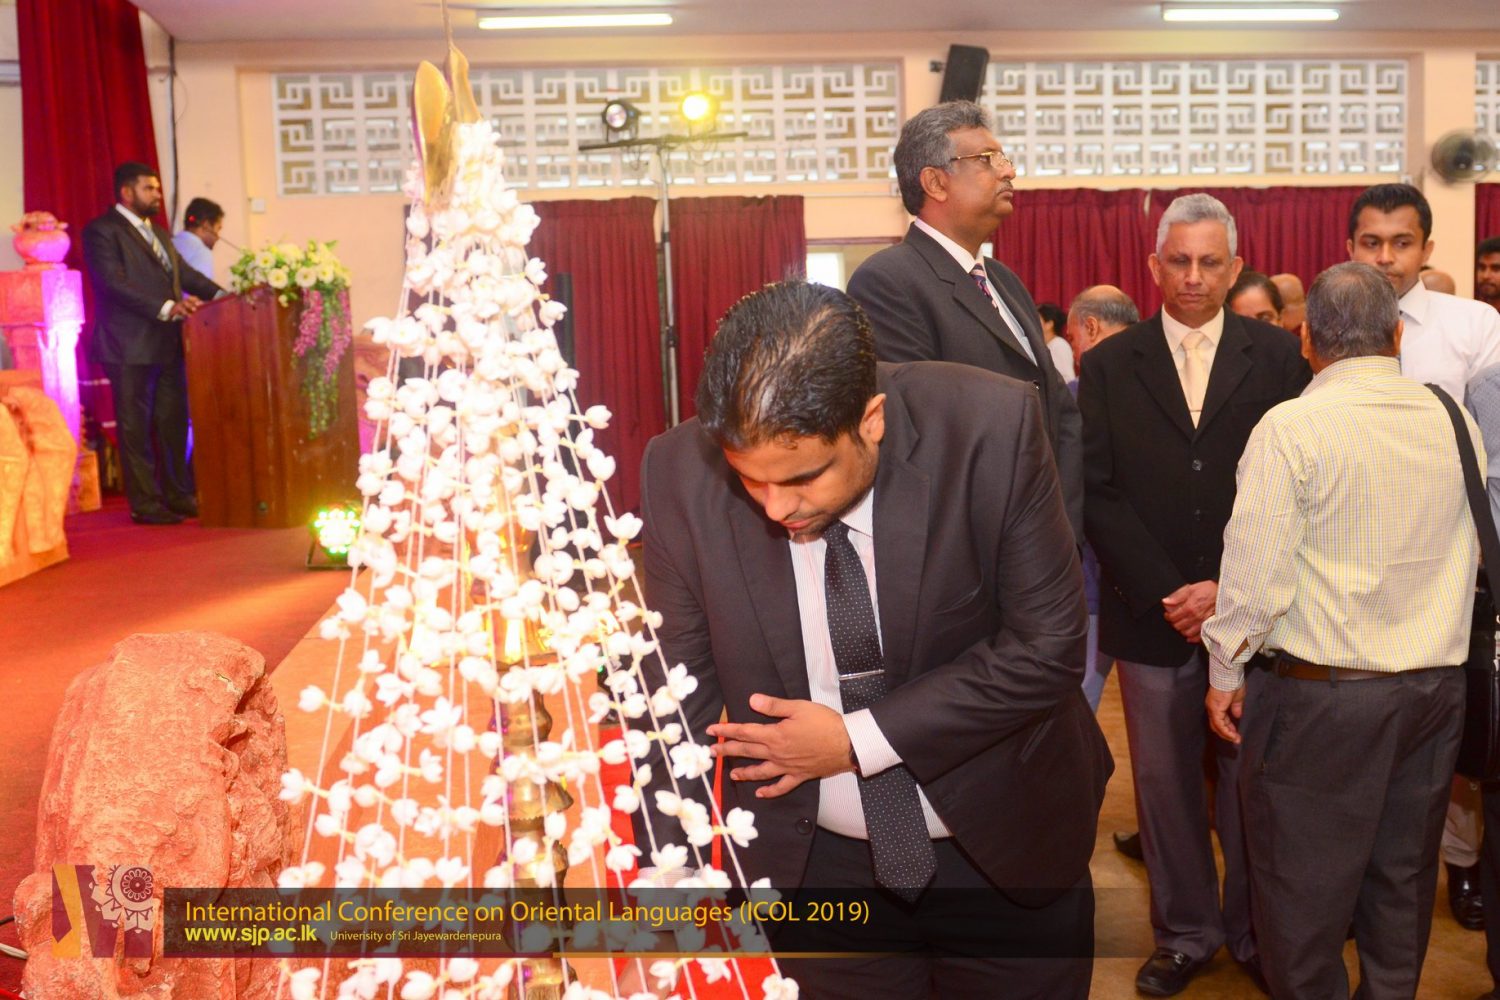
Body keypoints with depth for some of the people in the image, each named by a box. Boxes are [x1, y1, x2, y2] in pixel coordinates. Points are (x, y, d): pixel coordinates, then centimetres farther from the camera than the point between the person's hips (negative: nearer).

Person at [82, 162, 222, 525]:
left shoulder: (158, 232, 21)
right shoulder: (102, 231, -6)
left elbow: (184, 272, 17)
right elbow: (114, 282, -17)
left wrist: (219, 294, 1)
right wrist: (166, 307, -25)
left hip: (167, 343, 8)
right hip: (130, 346, -8)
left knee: (174, 424, 10)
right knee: (136, 428, -1)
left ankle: (179, 496, 18)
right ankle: (145, 504, 4)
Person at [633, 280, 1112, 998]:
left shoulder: (992, 429, -24)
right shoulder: (683, 473, -18)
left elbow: (1046, 648, -17)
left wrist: (860, 740, -20)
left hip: (1005, 852, 0)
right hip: (815, 860, 1)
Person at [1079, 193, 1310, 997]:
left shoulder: (1279, 356, 2)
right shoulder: (1109, 366, 4)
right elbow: (1098, 493, -2)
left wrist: (1230, 589, -10)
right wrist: (1165, 593, -10)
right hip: (1150, 613, 1)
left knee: (1251, 778, 8)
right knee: (1164, 781, 9)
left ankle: (1253, 931, 26)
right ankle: (1184, 933, 24)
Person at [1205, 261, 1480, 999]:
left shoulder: (1291, 427, -14)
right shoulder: (1455, 423, 3)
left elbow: (1256, 571, -16)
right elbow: (1471, 556, 12)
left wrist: (1226, 672, -3)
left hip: (1321, 694, -6)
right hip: (1437, 687, 6)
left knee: (1304, 890, 7)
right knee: (1402, 882, 19)